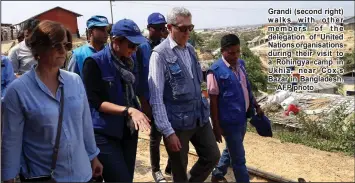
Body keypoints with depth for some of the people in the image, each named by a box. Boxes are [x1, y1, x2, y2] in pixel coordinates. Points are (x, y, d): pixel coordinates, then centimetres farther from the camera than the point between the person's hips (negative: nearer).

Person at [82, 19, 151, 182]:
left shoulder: (129, 61, 9)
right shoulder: (94, 62, -12)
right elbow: (96, 102, -17)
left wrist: (138, 113, 7)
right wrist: (128, 110, -27)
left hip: (129, 131, 7)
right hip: (104, 134, -7)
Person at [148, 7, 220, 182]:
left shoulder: (191, 49, 6)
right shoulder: (160, 54, -16)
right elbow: (156, 97, -19)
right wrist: (168, 131, -21)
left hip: (200, 117, 6)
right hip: (177, 122, -6)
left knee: (213, 156, 15)